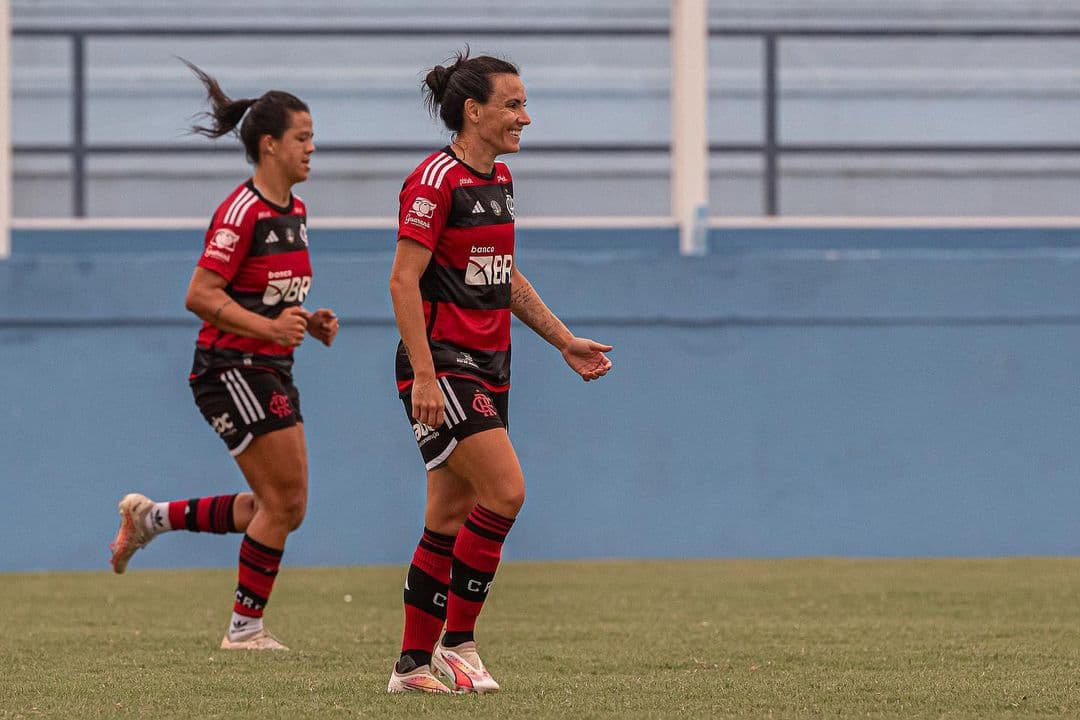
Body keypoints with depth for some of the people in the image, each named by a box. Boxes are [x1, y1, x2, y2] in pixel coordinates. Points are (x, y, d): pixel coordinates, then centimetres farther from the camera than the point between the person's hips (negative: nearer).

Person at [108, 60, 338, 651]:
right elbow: (201, 296, -20)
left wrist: (307, 321, 6)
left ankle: (152, 518, 21)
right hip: (232, 369, -9)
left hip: (271, 371, 9)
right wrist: (269, 327, -27)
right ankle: (246, 627, 4)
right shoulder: (242, 211, -16)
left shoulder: (294, 211, 12)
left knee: (284, 507, 9)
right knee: (283, 501, -8)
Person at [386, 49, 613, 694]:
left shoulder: (500, 178, 13)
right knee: (505, 491, -17)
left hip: (489, 364, 9)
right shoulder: (436, 181, -14)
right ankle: (458, 641, -6)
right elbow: (404, 281, -18)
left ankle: (414, 665, 11)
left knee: (450, 519, 7)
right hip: (442, 365, -9)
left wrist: (565, 341, 21)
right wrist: (424, 375, -24)